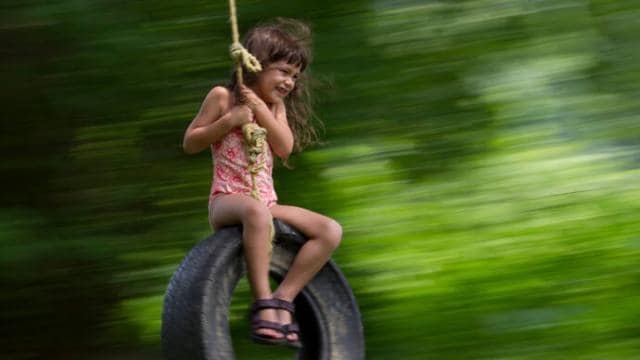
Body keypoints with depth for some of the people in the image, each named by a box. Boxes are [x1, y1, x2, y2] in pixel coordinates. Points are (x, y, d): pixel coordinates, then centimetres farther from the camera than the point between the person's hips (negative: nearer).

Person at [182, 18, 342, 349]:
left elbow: (285, 148, -1)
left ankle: (283, 298, -17)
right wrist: (230, 120, -13)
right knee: (256, 211, -43)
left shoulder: (276, 105, 15)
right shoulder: (223, 96, 0)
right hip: (227, 199, -6)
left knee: (331, 231, -12)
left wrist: (262, 110, -10)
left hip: (266, 202, 6)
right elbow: (190, 143, -1)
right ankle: (263, 304, -40)